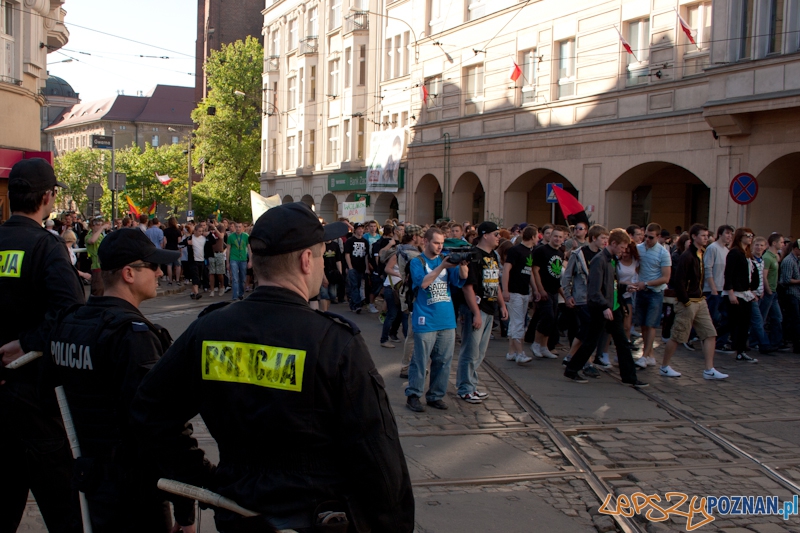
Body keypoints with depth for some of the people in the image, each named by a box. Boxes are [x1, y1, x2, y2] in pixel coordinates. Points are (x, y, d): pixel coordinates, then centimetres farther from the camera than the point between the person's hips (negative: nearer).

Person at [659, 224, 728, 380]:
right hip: (688, 302, -8)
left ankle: (709, 370, 6)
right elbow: (679, 281, -19)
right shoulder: (687, 256, -16)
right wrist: (686, 302, -17)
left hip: (700, 301, 8)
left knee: (710, 334, 3)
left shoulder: (701, 254, 11)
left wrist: (701, 295, 9)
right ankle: (664, 367, 15)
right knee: (677, 337, 1)